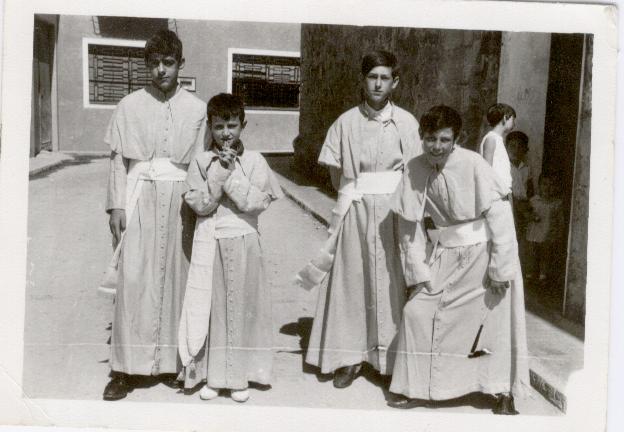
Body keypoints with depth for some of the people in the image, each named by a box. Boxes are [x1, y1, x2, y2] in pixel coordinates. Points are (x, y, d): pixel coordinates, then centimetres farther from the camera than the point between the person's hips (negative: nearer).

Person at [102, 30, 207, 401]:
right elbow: (118, 159, 4)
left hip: (180, 199, 1)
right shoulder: (131, 105, 4)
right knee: (133, 278, -4)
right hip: (140, 197, -1)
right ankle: (126, 368, 4)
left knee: (176, 276, 5)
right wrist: (117, 206, -3)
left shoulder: (196, 109, 5)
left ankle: (172, 359, 19)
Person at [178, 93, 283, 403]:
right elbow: (200, 205, -6)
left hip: (243, 241, 0)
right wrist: (220, 174, -14)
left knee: (242, 306, 4)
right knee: (209, 306, 4)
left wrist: (232, 175, -13)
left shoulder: (254, 161, 1)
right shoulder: (200, 162, 3)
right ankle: (211, 375, 17)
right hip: (209, 241, 1)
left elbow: (257, 202, -9)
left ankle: (238, 376, 16)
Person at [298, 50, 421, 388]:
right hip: (355, 209, 0)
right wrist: (354, 195, -2)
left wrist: (391, 200, -5)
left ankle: (392, 358, 15)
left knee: (391, 281, 3)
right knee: (351, 280, 3)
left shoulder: (406, 122, 2)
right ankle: (349, 357, 12)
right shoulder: (347, 122, 2)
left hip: (393, 210, 0)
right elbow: (336, 172, 6)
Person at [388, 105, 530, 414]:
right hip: (443, 256, 4)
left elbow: (498, 214, -17)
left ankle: (503, 393, 24)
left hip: (482, 252, -3)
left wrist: (501, 268, -17)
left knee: (496, 319, 5)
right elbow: (409, 223, -1)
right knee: (416, 312, 0)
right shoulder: (414, 169, -7)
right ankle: (416, 389, 17)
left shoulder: (472, 164, -19)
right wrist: (417, 271, -2)